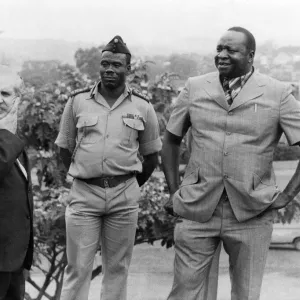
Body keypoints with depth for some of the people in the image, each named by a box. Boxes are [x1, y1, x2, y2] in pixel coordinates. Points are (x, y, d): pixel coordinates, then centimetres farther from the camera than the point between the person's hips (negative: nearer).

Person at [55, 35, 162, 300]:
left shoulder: (143, 107, 3)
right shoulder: (78, 102, 2)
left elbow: (151, 156, 11)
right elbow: (65, 148, 11)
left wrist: (131, 186, 9)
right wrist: (83, 175, 8)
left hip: (125, 195, 1)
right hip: (84, 193, 0)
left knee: (117, 268, 9)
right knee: (78, 268, 1)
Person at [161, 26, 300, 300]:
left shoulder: (278, 94, -2)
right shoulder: (195, 88, 5)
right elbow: (171, 140, 15)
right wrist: (174, 192, 9)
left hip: (251, 214, -1)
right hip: (197, 209, 1)